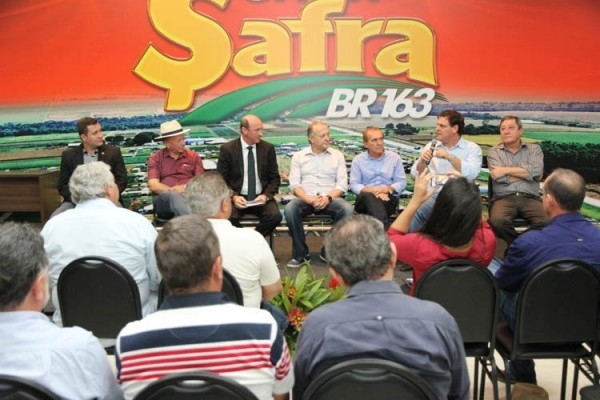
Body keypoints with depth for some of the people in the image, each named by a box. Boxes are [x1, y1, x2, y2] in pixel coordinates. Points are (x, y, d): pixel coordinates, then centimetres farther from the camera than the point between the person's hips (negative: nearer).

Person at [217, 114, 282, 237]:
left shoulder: (268, 148, 4)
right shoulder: (227, 149, -2)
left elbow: (274, 178, 8)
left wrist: (266, 195, -12)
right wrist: (234, 197, -18)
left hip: (261, 197, 2)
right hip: (237, 197, -2)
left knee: (275, 216, -29)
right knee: (228, 218, -33)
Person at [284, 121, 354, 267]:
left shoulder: (337, 155, 10)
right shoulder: (298, 156, 10)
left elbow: (342, 184, 2)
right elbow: (294, 184, 1)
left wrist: (328, 198, -16)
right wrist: (309, 199, -17)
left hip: (330, 198, 1)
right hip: (306, 198, 0)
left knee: (347, 209, -30)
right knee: (290, 209, -32)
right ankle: (301, 254, -16)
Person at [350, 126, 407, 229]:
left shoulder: (394, 157, 12)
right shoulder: (358, 160, 11)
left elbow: (402, 182, 8)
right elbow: (354, 185, 2)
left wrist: (388, 188, -13)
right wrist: (372, 190, -16)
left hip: (388, 198, 1)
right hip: (365, 199, 0)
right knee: (369, 197, -38)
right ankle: (385, 229, -57)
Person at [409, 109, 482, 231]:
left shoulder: (472, 148, 6)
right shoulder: (431, 146, 15)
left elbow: (472, 173, -12)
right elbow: (415, 173, 10)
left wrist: (449, 157, -17)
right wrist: (422, 161, -10)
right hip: (433, 194, 2)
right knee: (413, 214, -27)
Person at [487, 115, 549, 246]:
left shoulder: (534, 149, 16)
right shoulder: (494, 152, 13)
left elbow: (536, 172, -5)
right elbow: (498, 177, -5)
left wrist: (506, 170, -4)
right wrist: (526, 172, 2)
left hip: (530, 198, 1)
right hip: (504, 198, -1)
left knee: (547, 223, -29)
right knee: (497, 222, -35)